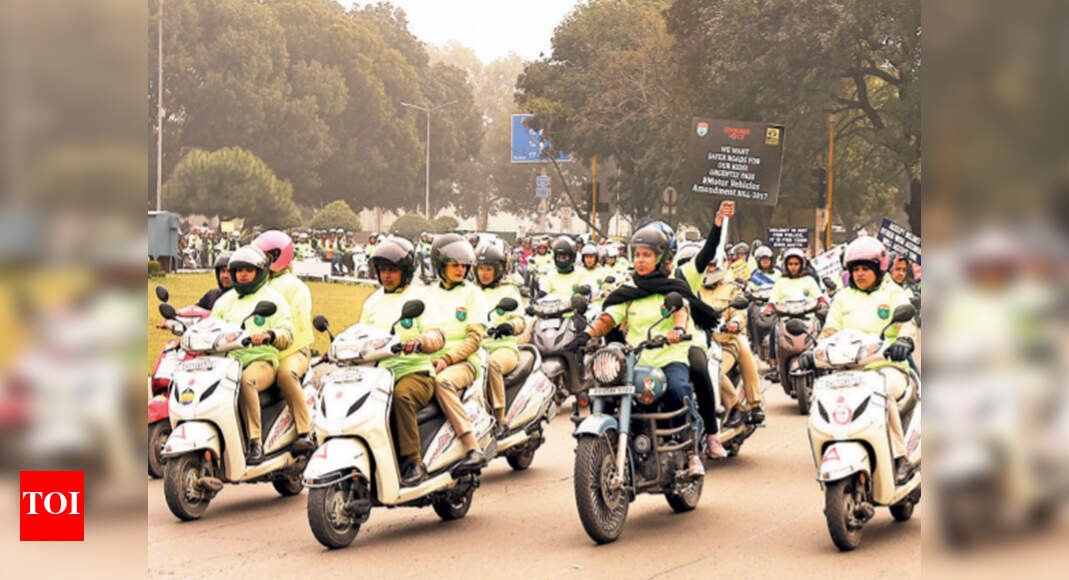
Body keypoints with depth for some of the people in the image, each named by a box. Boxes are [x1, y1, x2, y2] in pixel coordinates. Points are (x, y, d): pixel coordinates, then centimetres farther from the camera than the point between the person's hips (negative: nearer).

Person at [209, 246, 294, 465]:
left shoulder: (274, 299, 13)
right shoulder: (225, 301, 27)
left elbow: (287, 335, 5)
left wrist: (269, 334, -16)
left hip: (262, 359, -4)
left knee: (246, 381, -40)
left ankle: (255, 442, -36)